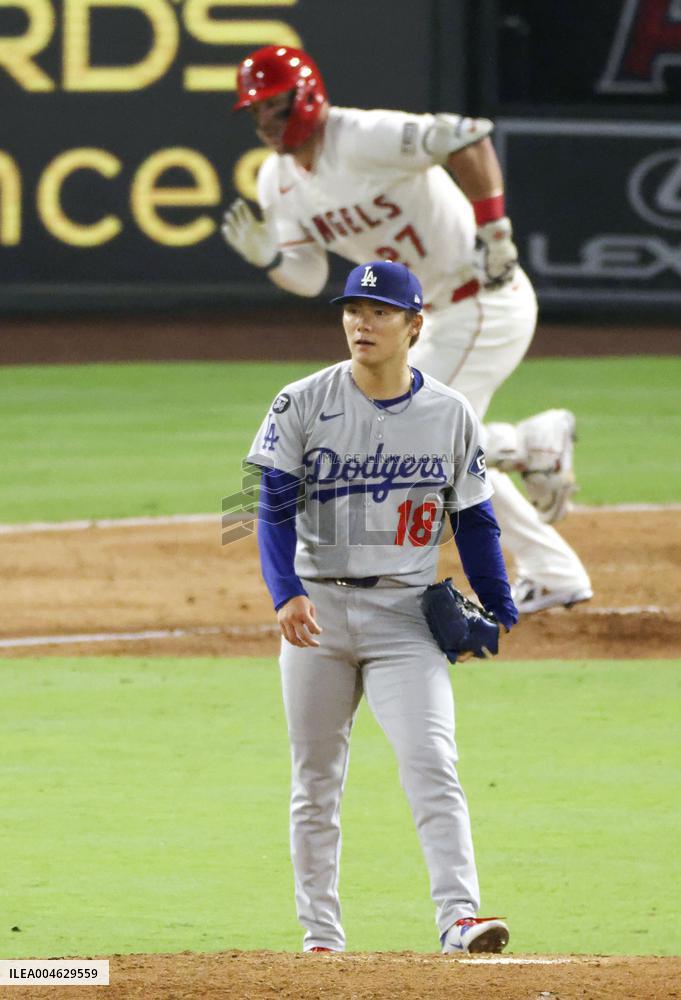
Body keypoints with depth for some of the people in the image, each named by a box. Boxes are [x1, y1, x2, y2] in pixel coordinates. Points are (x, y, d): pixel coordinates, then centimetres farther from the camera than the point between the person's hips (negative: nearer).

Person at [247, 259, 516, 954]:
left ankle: (459, 917, -23)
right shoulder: (302, 405, -1)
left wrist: (500, 612, 7)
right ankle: (321, 935, 13)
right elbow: (275, 511, -6)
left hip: (405, 615, -1)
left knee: (431, 764, -16)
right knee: (315, 779, 5)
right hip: (317, 609, 1)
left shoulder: (450, 414, 3)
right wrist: (286, 595, -21)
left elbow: (474, 522, 10)